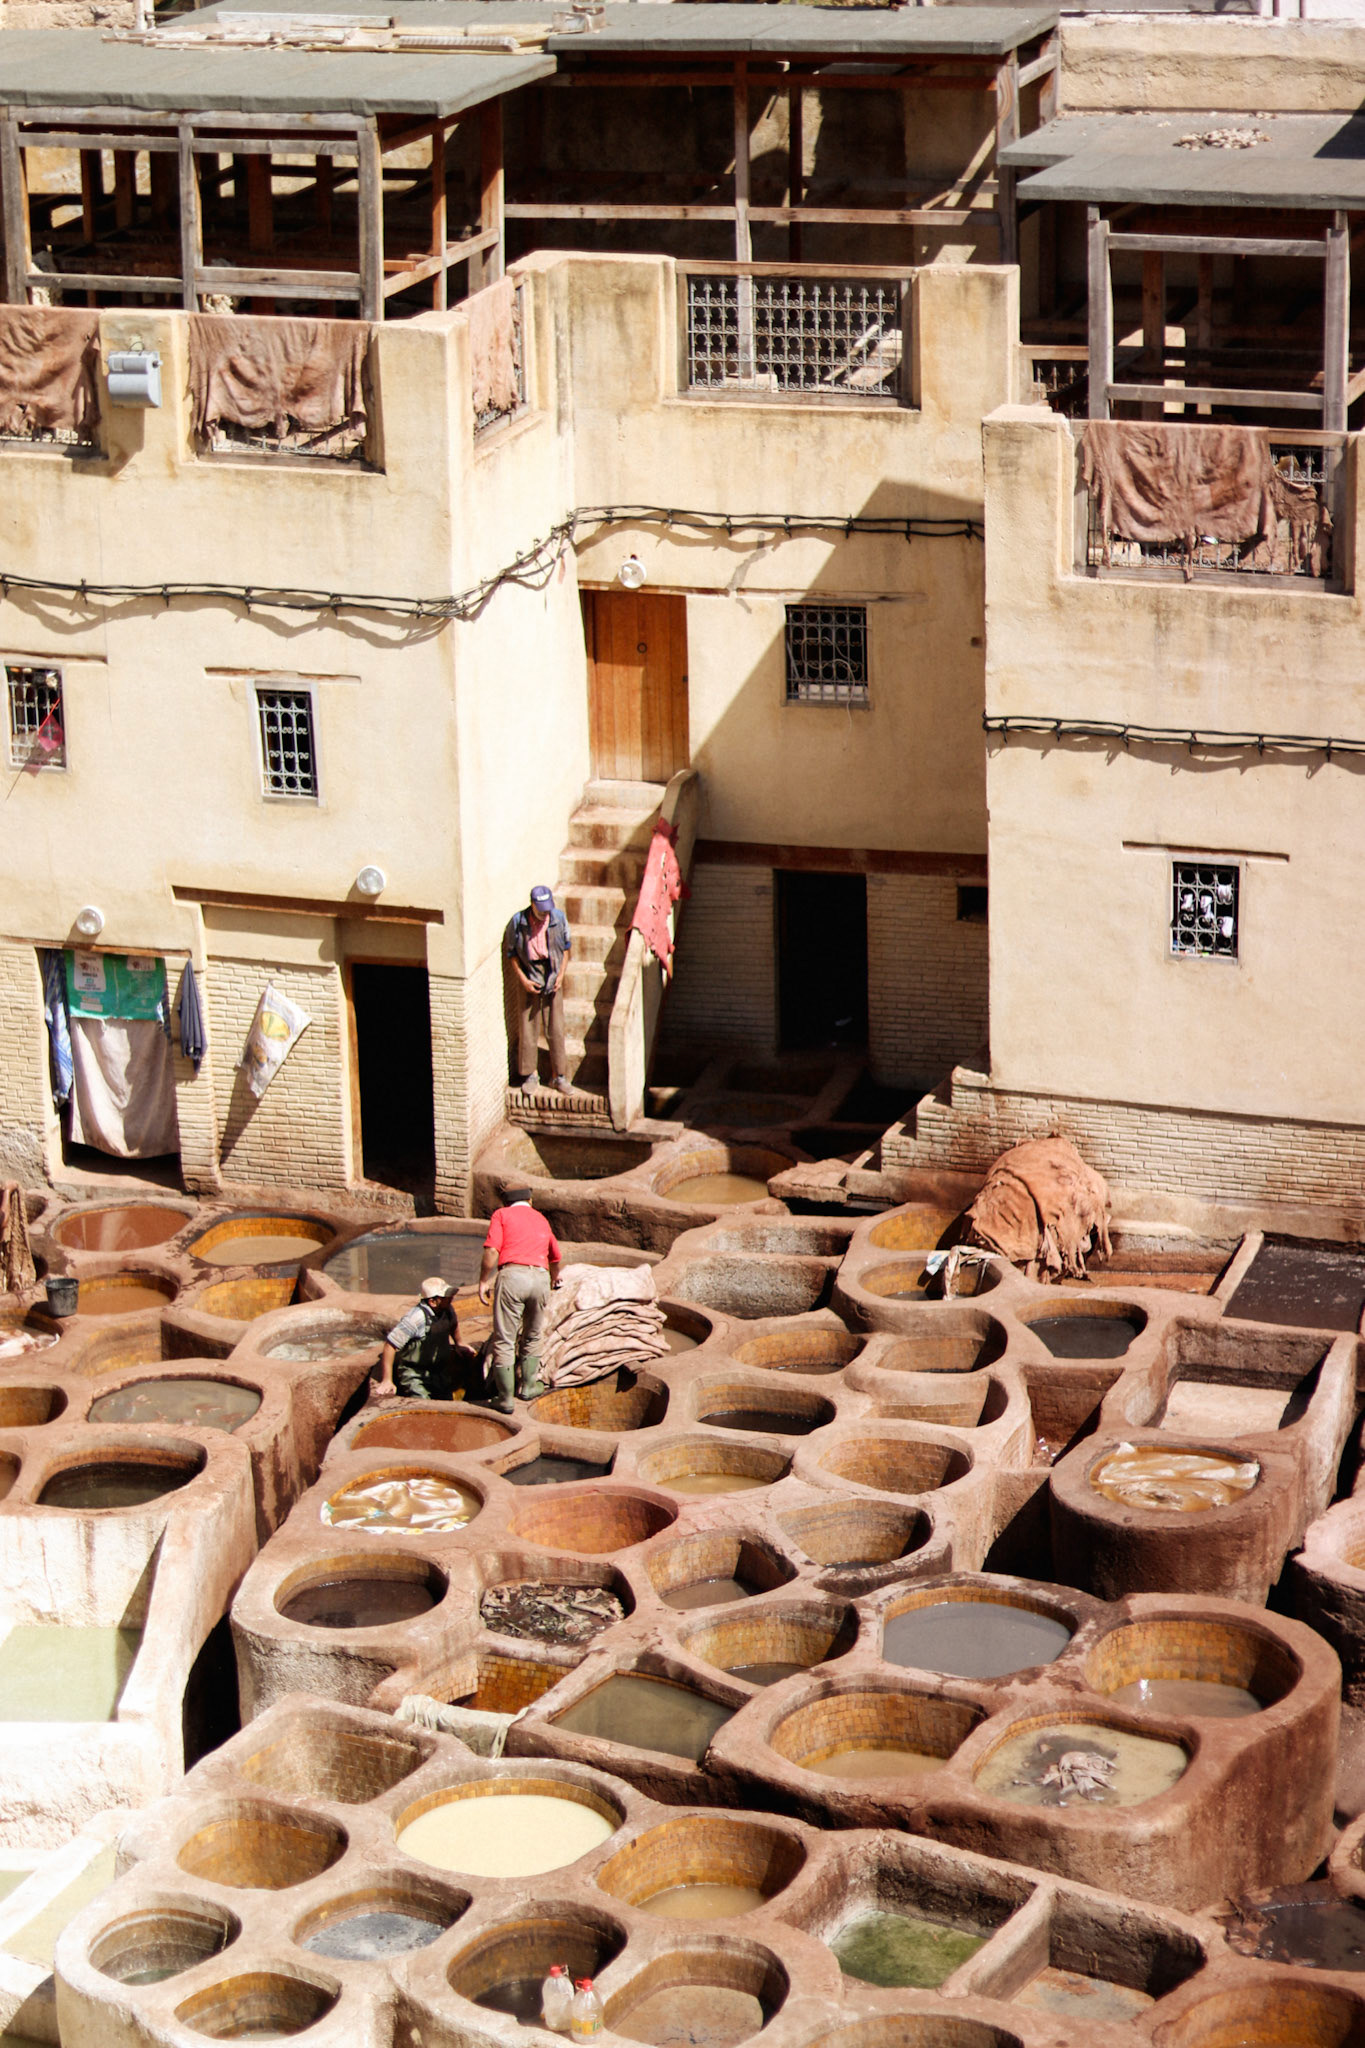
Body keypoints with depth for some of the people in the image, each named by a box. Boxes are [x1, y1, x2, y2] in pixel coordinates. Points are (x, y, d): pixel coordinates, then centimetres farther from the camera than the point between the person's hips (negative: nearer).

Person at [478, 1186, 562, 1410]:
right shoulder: (541, 1221, 28)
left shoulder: (502, 1214, 13)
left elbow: (492, 1251, -3)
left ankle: (504, 1398, -2)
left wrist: (483, 1280, 4)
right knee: (532, 1337, 23)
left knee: (504, 1340, 0)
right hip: (540, 1278, 4)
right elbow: (556, 1259, 43)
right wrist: (554, 1277, 63)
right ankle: (528, 1386, 30)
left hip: (512, 1275, -4)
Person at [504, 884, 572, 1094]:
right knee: (527, 1027, 3)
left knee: (556, 1029, 3)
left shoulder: (559, 918, -5)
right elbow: (511, 953, -3)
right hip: (529, 976, -1)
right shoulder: (517, 922, -12)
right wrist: (523, 980, -10)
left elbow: (566, 947, 8)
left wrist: (561, 974, -2)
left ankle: (558, 1076, 13)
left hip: (552, 977, 2)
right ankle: (528, 1075, 16)